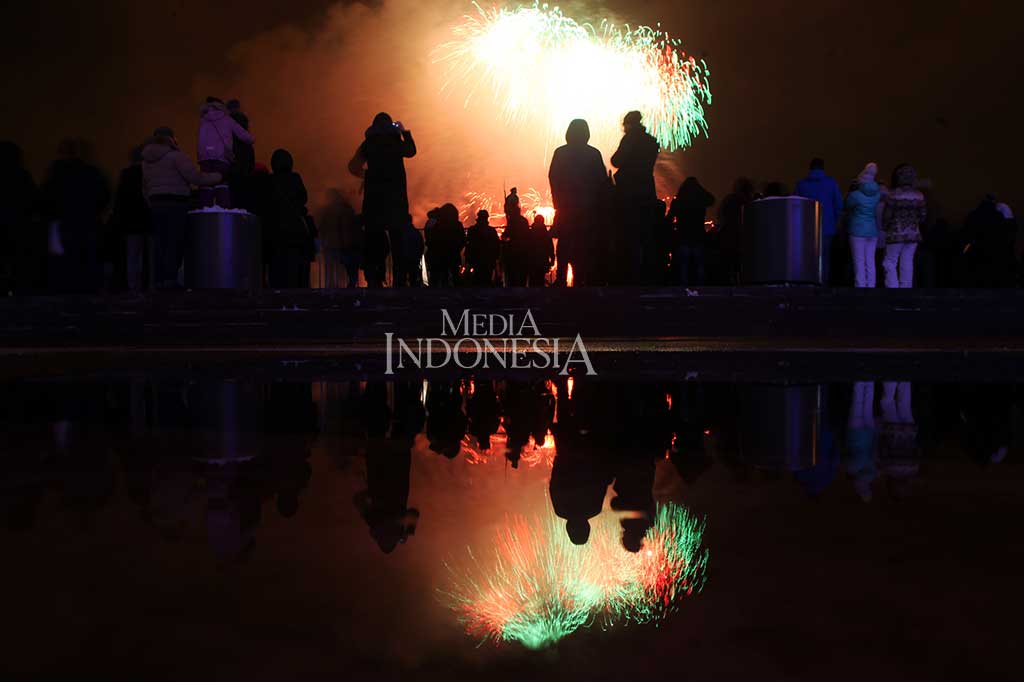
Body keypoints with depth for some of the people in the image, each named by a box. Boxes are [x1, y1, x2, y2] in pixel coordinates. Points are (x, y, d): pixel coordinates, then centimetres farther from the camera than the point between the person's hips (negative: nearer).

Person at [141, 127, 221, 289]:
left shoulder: (147, 160, 19)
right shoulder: (175, 155, -6)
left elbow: (145, 187, 21)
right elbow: (195, 177, -13)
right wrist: (218, 176, -4)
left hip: (156, 204, 7)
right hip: (176, 204, -7)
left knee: (160, 242, 5)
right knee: (175, 242, -7)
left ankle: (159, 280, 4)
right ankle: (170, 279, -11)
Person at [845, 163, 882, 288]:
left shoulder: (854, 195, -10)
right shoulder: (878, 194, 2)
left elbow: (847, 207, 4)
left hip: (858, 230, -4)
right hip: (873, 231, 4)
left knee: (859, 261, -1)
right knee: (870, 261, 8)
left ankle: (860, 285, -2)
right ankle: (870, 285, 9)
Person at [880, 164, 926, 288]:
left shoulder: (892, 194, -12)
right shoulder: (918, 195, 2)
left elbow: (886, 216, -9)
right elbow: (923, 215, 7)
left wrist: (886, 227, 11)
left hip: (896, 234, -4)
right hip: (913, 234, 4)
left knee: (890, 263, 3)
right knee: (907, 263, 8)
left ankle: (892, 287, -6)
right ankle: (906, 287, 11)